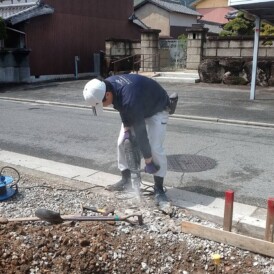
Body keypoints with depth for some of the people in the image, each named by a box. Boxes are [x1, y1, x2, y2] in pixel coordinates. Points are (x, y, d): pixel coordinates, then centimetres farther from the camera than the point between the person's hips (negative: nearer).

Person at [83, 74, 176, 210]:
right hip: (137, 109, 8)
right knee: (122, 142, 3)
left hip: (157, 109, -8)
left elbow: (140, 131, -36)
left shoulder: (129, 100, -43)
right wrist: (126, 128, -9)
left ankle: (159, 189, -8)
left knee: (155, 148, -19)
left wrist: (148, 161, -28)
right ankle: (126, 179, 17)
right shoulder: (107, 84, -20)